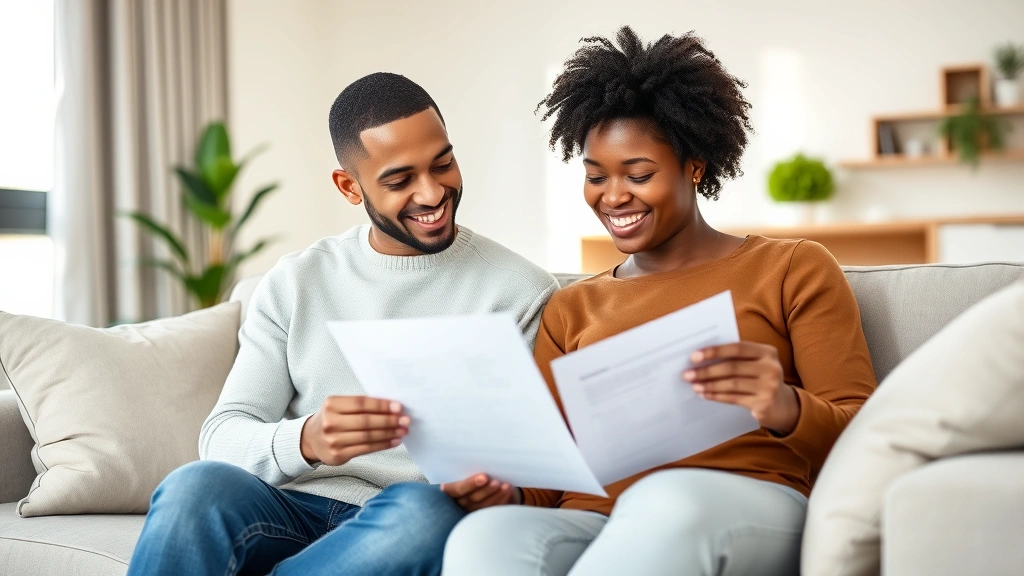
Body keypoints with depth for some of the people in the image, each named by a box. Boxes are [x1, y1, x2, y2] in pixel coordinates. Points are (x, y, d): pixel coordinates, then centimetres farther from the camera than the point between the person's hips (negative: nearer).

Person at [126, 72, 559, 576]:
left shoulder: (522, 292, 4)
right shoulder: (295, 282, 10)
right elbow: (221, 438, 1)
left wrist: (505, 488, -21)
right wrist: (305, 441, -22)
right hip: (289, 511, 0)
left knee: (425, 513, -37)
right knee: (197, 487, -33)